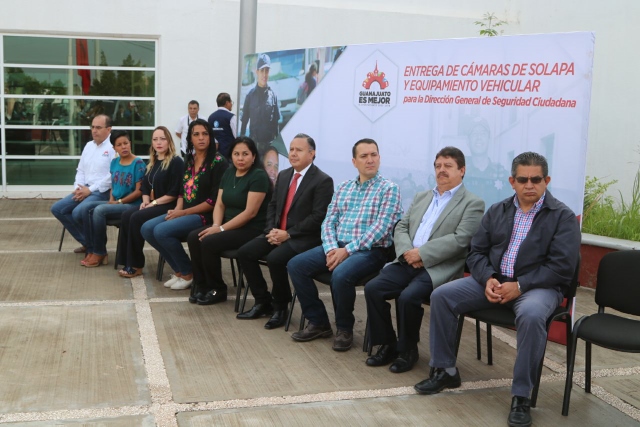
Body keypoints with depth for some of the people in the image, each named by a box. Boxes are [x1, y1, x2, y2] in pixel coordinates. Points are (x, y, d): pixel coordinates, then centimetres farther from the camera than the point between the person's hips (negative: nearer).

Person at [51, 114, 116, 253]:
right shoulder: (89, 145, 16)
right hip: (84, 190, 9)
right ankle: (86, 242, 7)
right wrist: (78, 187, 0)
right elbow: (80, 170, 20)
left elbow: (113, 176, -20)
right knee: (57, 208, -1)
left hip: (102, 192, -9)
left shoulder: (114, 147, -11)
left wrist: (90, 190, -18)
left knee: (78, 212, -29)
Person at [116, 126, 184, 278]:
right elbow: (145, 186, 20)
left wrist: (153, 203, -16)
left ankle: (136, 265, -16)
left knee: (137, 218, -26)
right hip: (151, 204, 8)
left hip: (167, 206, -8)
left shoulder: (176, 162, -8)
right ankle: (127, 261, -18)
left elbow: (174, 193, -15)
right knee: (127, 215, -17)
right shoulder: (152, 162, 17)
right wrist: (145, 201, -1)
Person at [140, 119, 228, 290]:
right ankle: (179, 270, 2)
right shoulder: (190, 160, 13)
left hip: (205, 216, -8)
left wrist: (183, 212, -15)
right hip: (184, 213, 8)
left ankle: (188, 273, -5)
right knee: (147, 229, -6)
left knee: (162, 231, -24)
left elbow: (215, 200, -17)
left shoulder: (218, 162, -11)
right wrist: (177, 209, -4)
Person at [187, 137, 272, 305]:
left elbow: (250, 212, -20)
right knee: (194, 237, -12)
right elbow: (219, 204, 9)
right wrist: (216, 225, -11)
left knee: (209, 242, -24)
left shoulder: (258, 176, -14)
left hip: (251, 230, -8)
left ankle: (217, 290, -6)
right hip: (230, 226, 8)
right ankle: (201, 285, -2)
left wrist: (221, 229, -20)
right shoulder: (229, 173, 11)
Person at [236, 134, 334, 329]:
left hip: (304, 238, -7)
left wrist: (288, 234, -19)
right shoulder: (283, 175, 13)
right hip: (277, 232, 8)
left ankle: (281, 307, -7)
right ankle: (263, 302, 4)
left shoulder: (323, 181, -10)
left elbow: (318, 217, -16)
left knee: (275, 259, -31)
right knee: (245, 252, -9)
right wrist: (271, 230, -3)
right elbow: (272, 205, 16)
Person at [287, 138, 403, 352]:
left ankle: (344, 328, -8)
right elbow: (328, 221, 10)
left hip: (370, 250, -6)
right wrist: (331, 248, -10)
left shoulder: (389, 189, -3)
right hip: (337, 246, 6)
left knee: (341, 274, -35)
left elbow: (380, 228, -14)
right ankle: (318, 322, 1)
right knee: (296, 265, -12)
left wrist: (347, 250, -19)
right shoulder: (343, 187, 15)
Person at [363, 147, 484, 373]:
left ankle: (408, 349, -4)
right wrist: (407, 252, -7)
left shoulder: (472, 203, 1)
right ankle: (387, 344, 1)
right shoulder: (421, 197, 21)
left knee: (408, 297, -29)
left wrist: (422, 253, -17)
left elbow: (460, 239, -12)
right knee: (373, 288, -16)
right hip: (408, 263, 6)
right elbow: (401, 227, 15)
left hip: (439, 268, -6)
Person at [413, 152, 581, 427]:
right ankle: (445, 371, 2)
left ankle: (521, 396, -23)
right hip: (493, 279, 5)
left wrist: (520, 286, -21)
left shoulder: (563, 216, -4)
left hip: (537, 285, -4)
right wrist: (488, 278, -11)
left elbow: (561, 266, -13)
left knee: (531, 315, -39)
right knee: (441, 296, -12)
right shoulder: (497, 211, 11)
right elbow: (476, 252, 10)